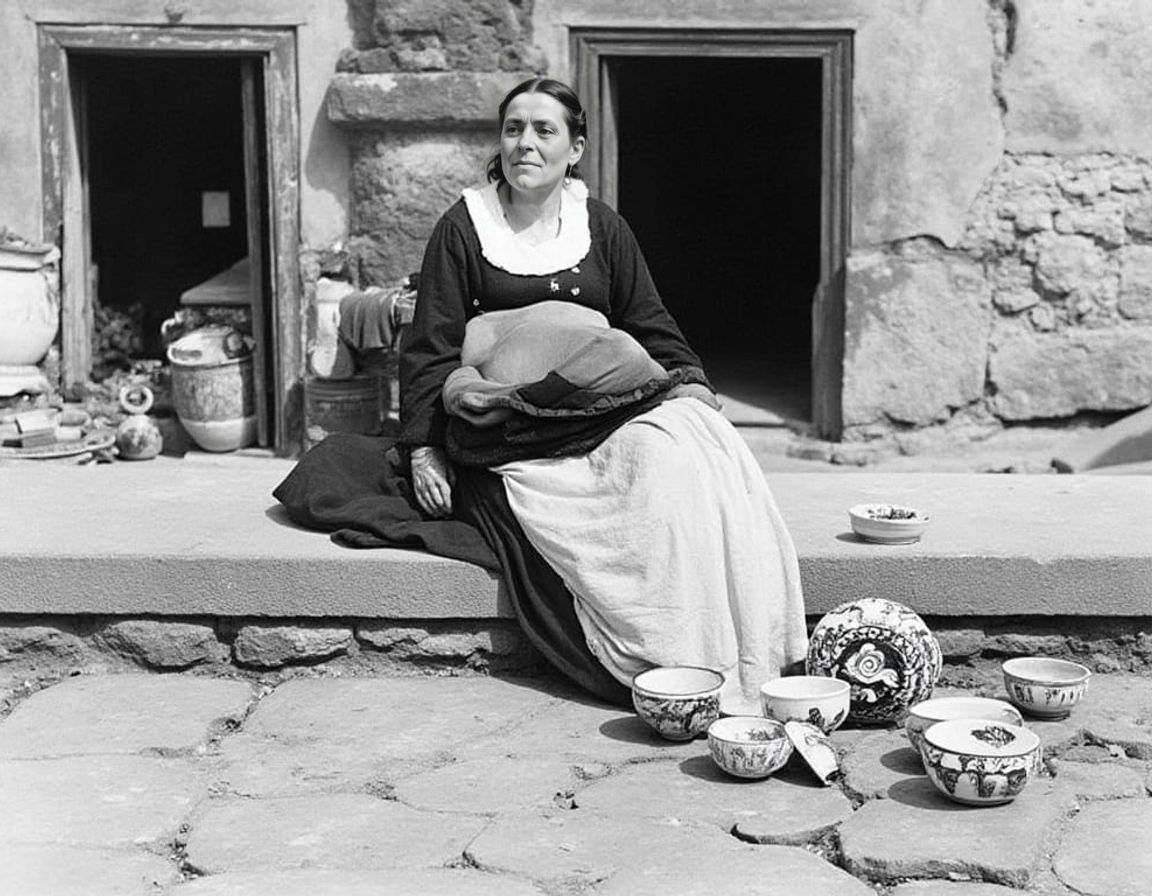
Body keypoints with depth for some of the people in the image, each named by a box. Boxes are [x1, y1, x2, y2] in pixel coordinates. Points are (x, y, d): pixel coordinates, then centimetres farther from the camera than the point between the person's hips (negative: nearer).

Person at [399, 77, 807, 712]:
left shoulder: (601, 228, 18)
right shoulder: (464, 229, 7)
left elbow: (651, 325, 18)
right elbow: (430, 349, 4)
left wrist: (691, 383, -2)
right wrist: (423, 450, -5)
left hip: (605, 405, 4)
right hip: (508, 429, -4)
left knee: (692, 443, -29)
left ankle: (729, 666, -29)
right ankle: (661, 670, -33)